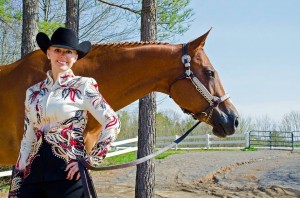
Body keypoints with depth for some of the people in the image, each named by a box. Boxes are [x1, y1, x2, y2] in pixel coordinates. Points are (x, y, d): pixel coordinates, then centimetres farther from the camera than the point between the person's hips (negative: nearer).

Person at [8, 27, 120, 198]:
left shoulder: (83, 86, -2)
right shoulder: (34, 92, 11)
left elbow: (113, 124, -7)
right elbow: (28, 139, 13)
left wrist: (89, 161, -9)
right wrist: (16, 184, 11)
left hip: (67, 174, -4)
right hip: (33, 173, 4)